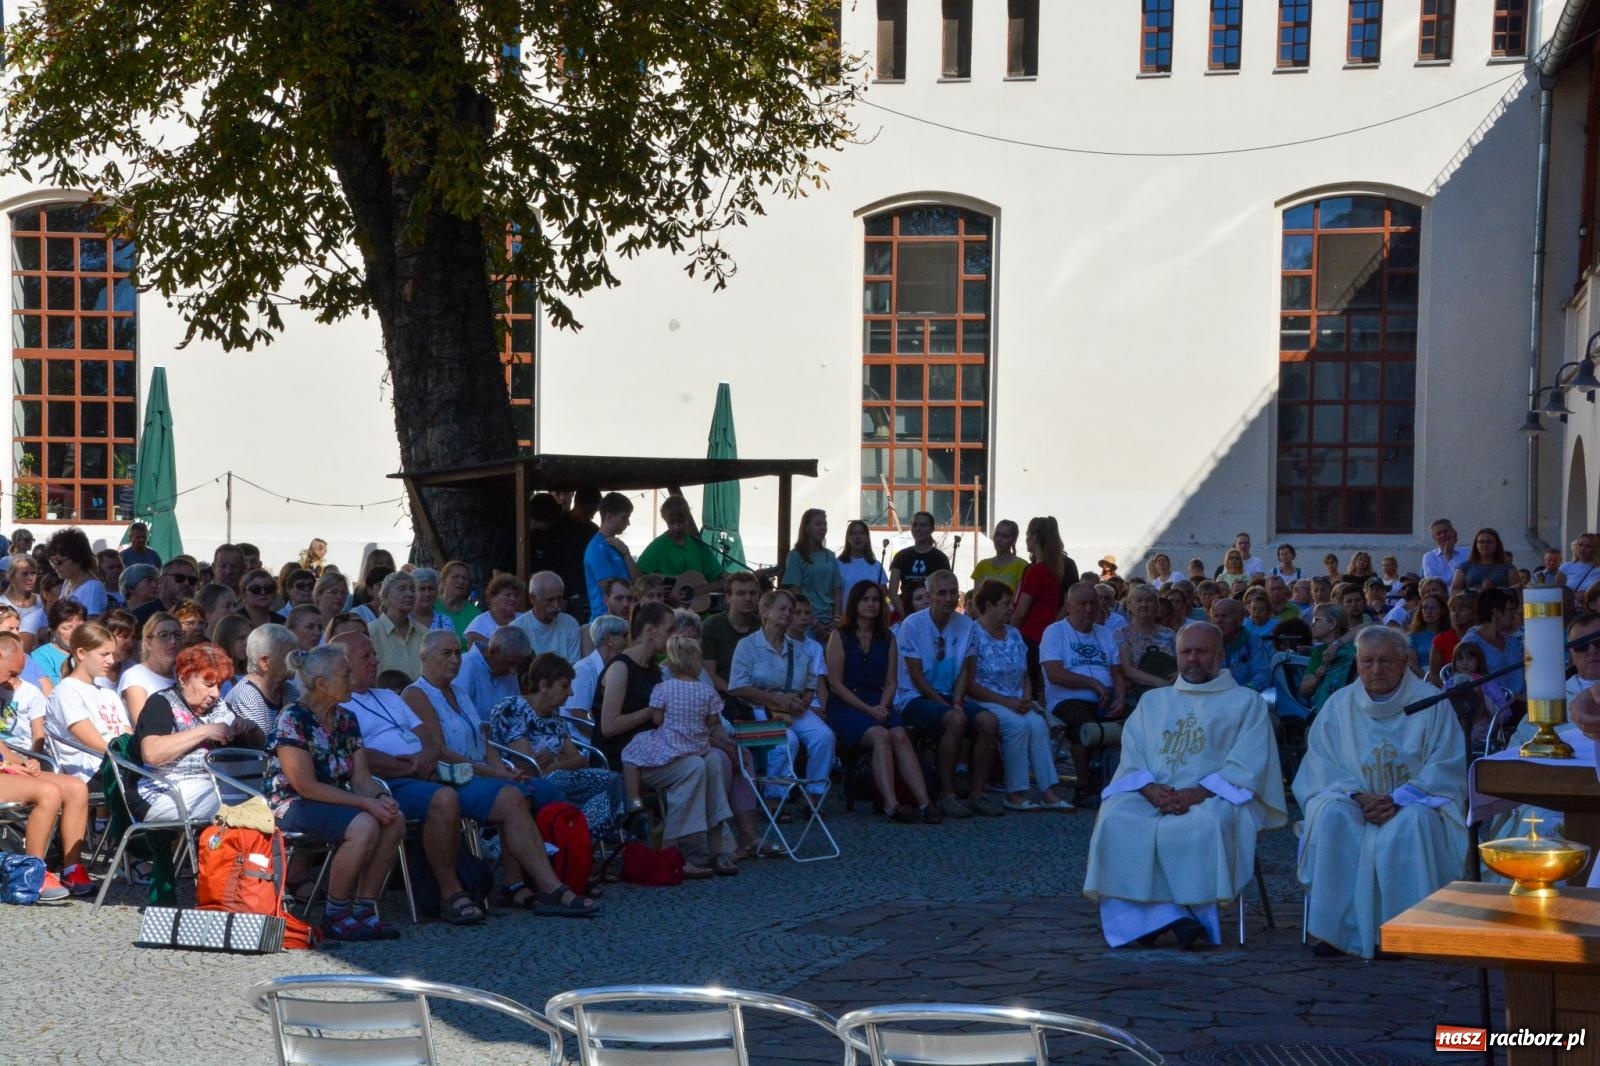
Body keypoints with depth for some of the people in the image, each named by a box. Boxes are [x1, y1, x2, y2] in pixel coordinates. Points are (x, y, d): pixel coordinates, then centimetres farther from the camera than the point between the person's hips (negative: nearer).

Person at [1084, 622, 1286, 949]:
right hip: (1151, 796, 3)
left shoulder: (1246, 702, 13)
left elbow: (1246, 768, 0)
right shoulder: (1153, 701, 25)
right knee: (1115, 820, -29)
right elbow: (1131, 759, 14)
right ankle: (1169, 915, -33)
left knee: (1207, 825, -39)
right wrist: (1149, 788, -9)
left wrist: (1197, 793, -15)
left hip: (1214, 798, -3)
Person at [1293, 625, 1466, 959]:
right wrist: (1358, 796, -17)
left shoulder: (1430, 702, -1)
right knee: (1331, 816, -31)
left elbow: (1447, 767, -7)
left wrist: (1399, 800, -21)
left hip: (1416, 802, -2)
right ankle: (1335, 929, -27)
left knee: (1411, 822, -36)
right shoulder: (1339, 704, 7)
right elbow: (1322, 766, 3)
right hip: (1354, 801, 2)